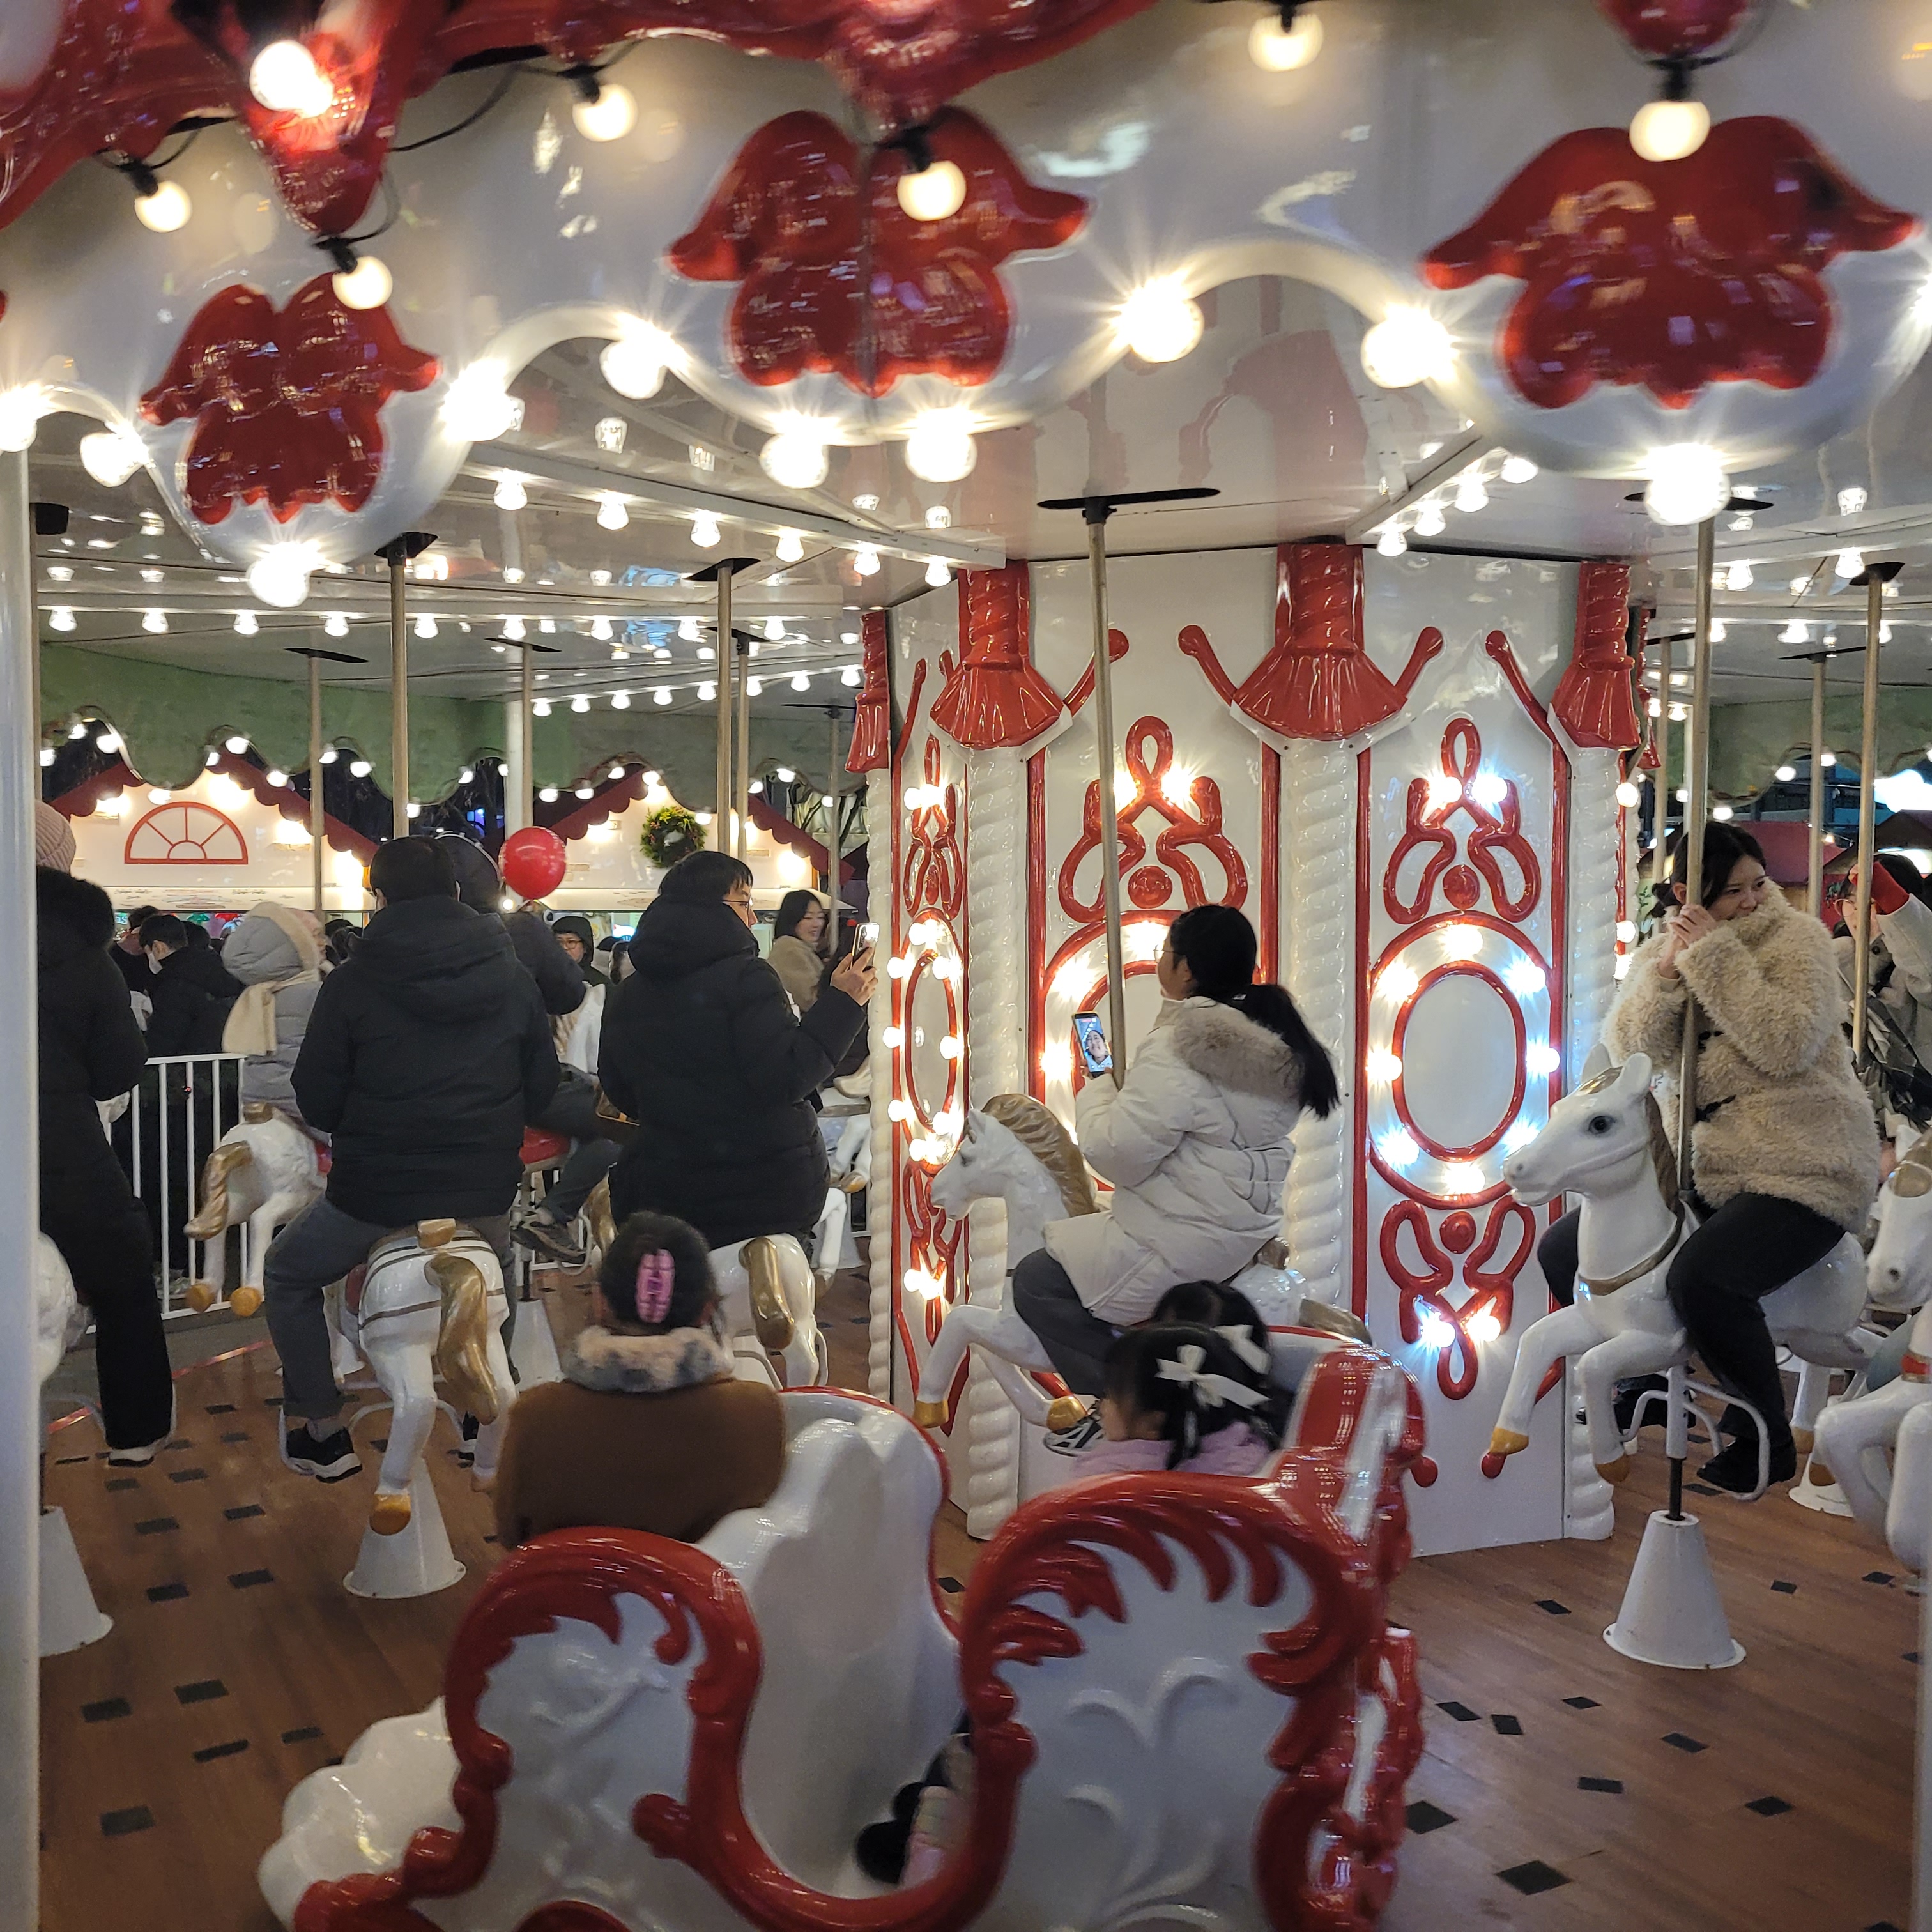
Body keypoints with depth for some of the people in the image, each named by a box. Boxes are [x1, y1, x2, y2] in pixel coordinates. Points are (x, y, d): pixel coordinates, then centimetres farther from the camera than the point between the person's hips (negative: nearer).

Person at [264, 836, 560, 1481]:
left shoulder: (353, 982, -8)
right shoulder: (512, 977, 1)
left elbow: (316, 1101, -4)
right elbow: (541, 1087, 7)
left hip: (376, 1191, -3)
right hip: (486, 1190, 3)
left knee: (288, 1276, 23)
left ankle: (322, 1431, 24)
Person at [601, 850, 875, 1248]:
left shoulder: (626, 996, 8)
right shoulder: (746, 977, -12)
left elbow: (621, 1095, 17)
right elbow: (788, 1077, -18)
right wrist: (843, 1003, -12)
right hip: (769, 1194, -5)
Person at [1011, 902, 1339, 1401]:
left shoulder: (1178, 1050, -22)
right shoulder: (1278, 1045, 6)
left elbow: (1117, 1155, -22)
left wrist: (1096, 1093, -4)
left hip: (1185, 1244, -10)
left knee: (1037, 1281, 2)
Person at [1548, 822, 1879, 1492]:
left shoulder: (1796, 937, -7)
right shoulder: (1659, 951, 9)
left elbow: (1788, 1046, -21)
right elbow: (1628, 1049, -4)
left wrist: (1715, 954, -22)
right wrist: (1666, 973, -19)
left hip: (1801, 1168, -7)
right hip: (1700, 1166, 7)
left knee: (1701, 1278, -31)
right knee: (1564, 1251, 4)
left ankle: (1765, 1443, -7)